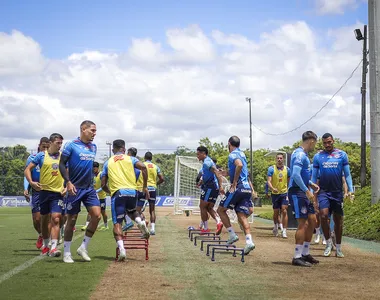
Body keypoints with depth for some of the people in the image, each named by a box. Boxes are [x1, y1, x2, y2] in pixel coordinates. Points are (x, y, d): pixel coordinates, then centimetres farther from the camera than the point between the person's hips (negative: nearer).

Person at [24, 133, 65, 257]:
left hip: (58, 192, 0)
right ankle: (45, 245, 26)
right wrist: (31, 182, -15)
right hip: (44, 191, 0)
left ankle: (54, 247, -19)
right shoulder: (41, 156, 1)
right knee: (44, 219, 11)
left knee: (56, 219, -13)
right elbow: (27, 169, 1)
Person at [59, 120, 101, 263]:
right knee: (72, 219, 1)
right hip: (75, 188, -5)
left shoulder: (93, 147, 11)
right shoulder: (71, 145, -8)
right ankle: (67, 253, 14)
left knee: (97, 215, -9)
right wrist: (68, 182, -19)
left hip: (89, 188, 5)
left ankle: (83, 247, 5)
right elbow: (62, 164, -9)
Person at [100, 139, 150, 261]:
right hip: (131, 191, 2)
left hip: (117, 193, -1)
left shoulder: (108, 162, 17)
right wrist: (145, 186, 2)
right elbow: (143, 167, -4)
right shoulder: (130, 159, 15)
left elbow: (103, 184, 13)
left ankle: (121, 249, -20)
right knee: (131, 211, 31)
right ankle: (140, 222, -2)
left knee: (117, 223, 0)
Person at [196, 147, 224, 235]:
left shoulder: (207, 162, -13)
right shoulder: (208, 161, 20)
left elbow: (217, 173, -24)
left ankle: (205, 228, 4)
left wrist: (220, 186, -32)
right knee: (209, 208, 12)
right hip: (215, 188, 10)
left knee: (202, 207, 1)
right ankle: (218, 222, -9)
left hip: (210, 187, -10)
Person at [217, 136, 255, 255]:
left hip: (238, 187, -8)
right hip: (247, 188, 8)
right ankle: (249, 241, -10)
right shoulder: (242, 154, 20)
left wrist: (234, 183, -21)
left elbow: (239, 165, -28)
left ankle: (232, 235, 0)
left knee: (221, 209, 6)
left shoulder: (233, 154, -7)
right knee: (242, 216, 4)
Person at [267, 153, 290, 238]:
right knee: (276, 212, 9)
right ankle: (276, 226, 38)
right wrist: (272, 188, -32)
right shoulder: (271, 169, -5)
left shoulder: (287, 169, 2)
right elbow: (269, 181, -13)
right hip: (275, 193, -1)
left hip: (284, 193, 1)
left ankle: (284, 231, -9)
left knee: (284, 211, -9)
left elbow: (289, 182, 13)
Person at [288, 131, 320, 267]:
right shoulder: (300, 154, -15)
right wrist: (307, 191, -24)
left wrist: (311, 184, 21)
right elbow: (295, 175, -26)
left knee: (312, 220, 12)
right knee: (303, 223, -10)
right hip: (297, 192, -10)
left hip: (303, 192, 10)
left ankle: (305, 253, 20)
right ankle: (297, 257, -5)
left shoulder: (303, 154, 17)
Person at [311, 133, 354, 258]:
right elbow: (314, 176, 9)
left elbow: (347, 174, 5)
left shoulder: (342, 155, 4)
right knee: (323, 215, -18)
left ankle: (338, 248, 18)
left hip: (337, 192, 1)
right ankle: (328, 242, 1)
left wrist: (350, 190, -4)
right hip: (324, 191, 0)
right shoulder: (318, 156, 5)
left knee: (338, 220, 6)